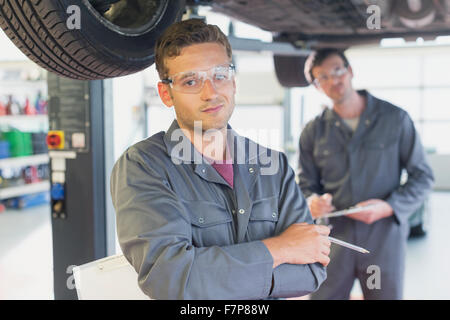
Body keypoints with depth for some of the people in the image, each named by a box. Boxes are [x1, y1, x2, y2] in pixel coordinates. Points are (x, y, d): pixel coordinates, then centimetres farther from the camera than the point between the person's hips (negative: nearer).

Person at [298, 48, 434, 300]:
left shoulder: (395, 119, 0)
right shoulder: (314, 132, 5)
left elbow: (423, 176, 2)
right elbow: (306, 184, 11)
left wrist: (389, 207, -14)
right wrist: (313, 202, -13)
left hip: (384, 237, -1)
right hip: (333, 238, 1)